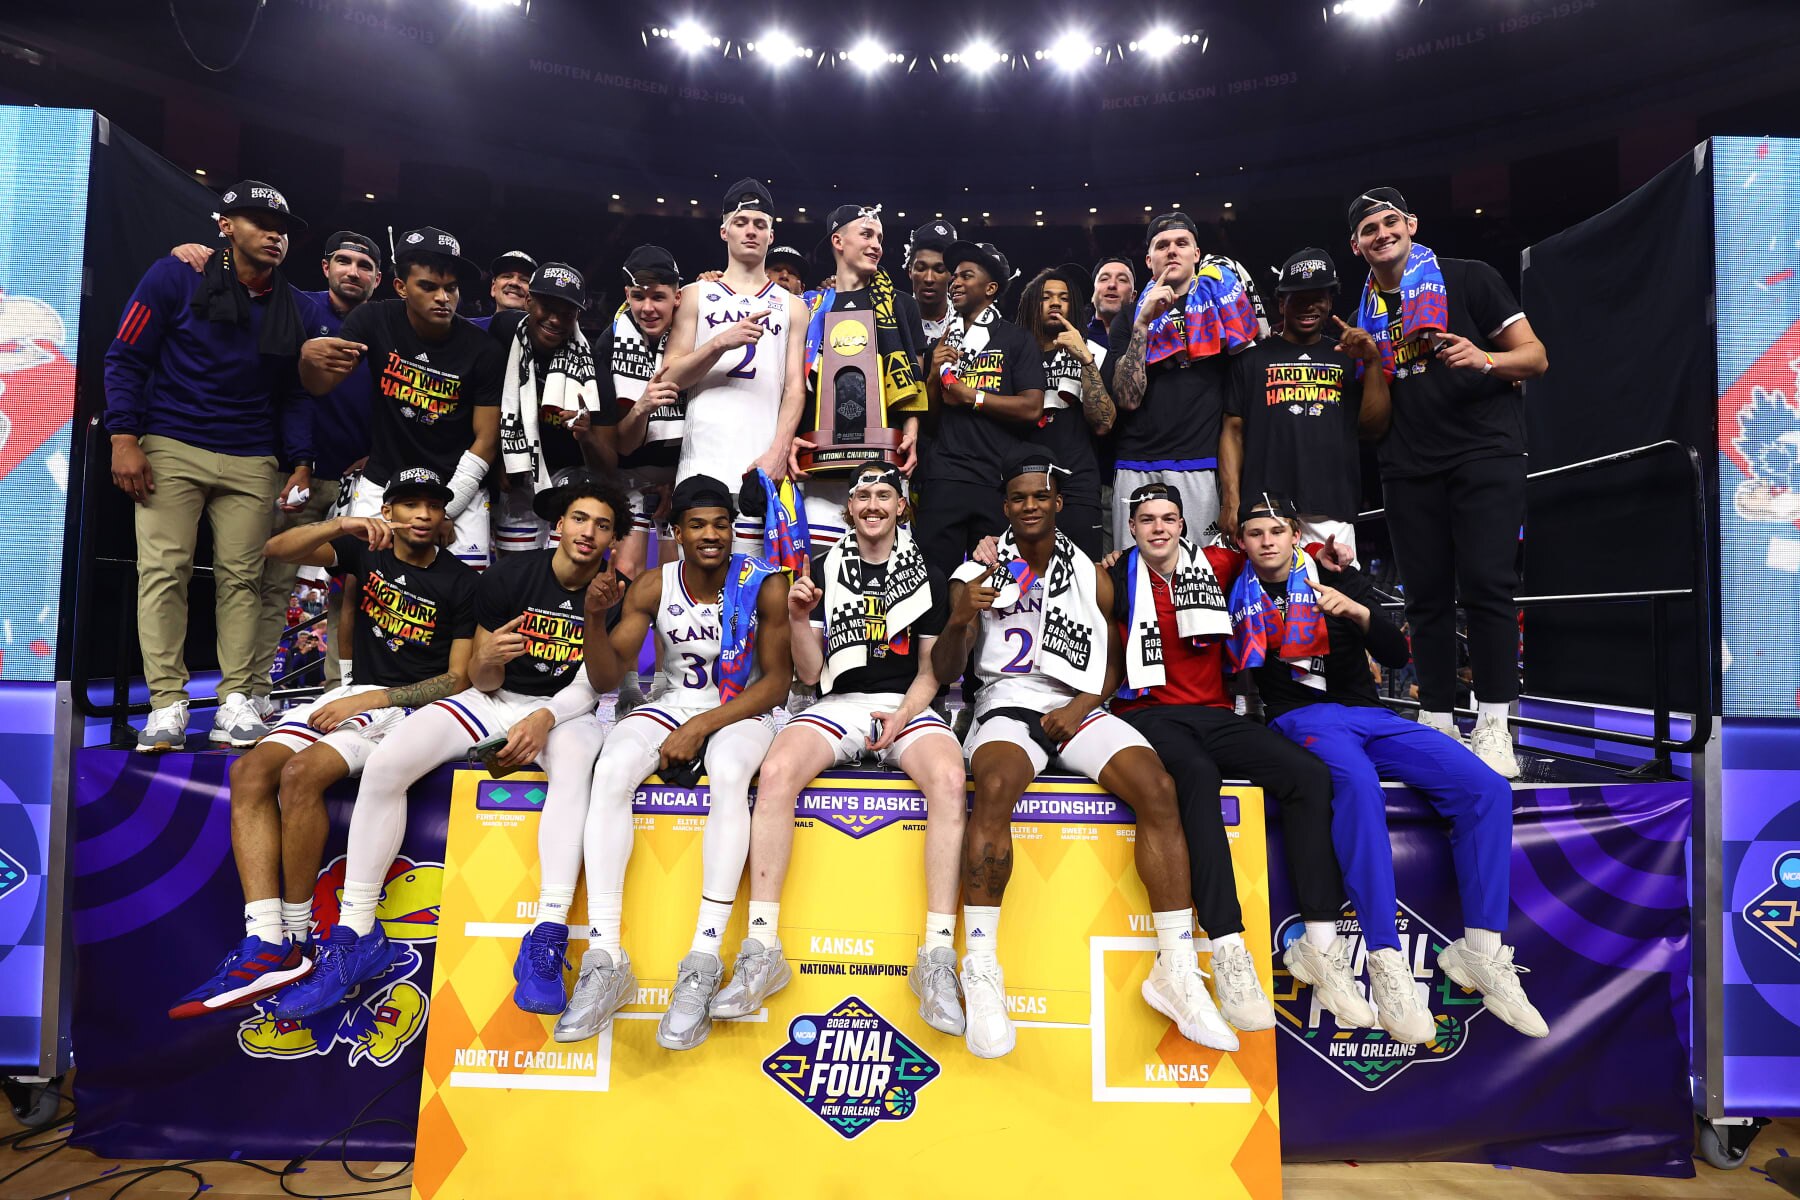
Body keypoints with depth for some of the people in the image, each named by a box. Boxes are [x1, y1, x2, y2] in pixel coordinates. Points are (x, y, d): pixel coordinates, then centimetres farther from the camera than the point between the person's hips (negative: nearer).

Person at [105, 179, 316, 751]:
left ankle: (236, 701, 3)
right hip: (171, 448, -2)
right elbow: (126, 357, 1)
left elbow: (294, 395, 14)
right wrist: (124, 438, -8)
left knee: (242, 576, -1)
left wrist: (299, 463, 5)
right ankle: (167, 703, -3)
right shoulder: (176, 277, 1)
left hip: (253, 462, 3)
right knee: (164, 569, -7)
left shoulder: (294, 308, 11)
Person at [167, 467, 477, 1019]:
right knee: (251, 771, -17)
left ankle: (295, 938, -15)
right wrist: (341, 524, -19)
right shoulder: (366, 550, 11)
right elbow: (278, 548, -2)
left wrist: (374, 699, -15)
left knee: (300, 773, -28)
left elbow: (459, 679, -6)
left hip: (412, 705, -6)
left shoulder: (460, 583, -2)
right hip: (353, 695, 6)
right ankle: (264, 945, -24)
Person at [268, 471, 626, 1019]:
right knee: (383, 767, -21)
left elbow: (590, 685, -9)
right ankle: (356, 934, -11)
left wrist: (544, 719, -28)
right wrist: (488, 658, -26)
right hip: (494, 700, 2)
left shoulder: (613, 596, -6)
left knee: (575, 766, -39)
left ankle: (547, 940, -42)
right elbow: (482, 681, -3)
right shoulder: (508, 576, -5)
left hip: (563, 709, -2)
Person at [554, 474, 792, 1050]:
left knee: (728, 774, -38)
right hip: (670, 705, 3)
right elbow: (605, 680, -5)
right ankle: (605, 961, -29)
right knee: (611, 770, -30)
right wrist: (594, 618, -24)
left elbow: (776, 680, -10)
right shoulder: (653, 587, -3)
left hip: (740, 711, -2)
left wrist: (702, 726, -20)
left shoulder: (764, 585, -10)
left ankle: (703, 964, -36)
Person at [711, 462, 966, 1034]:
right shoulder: (824, 571, 10)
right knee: (776, 771, -30)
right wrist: (799, 618, -10)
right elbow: (810, 674, 8)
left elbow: (930, 668, 9)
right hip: (839, 705, 1)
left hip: (907, 706, 0)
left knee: (948, 778, -33)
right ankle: (762, 949, -24)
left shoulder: (927, 577, 11)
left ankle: (938, 955, -28)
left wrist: (904, 715, -10)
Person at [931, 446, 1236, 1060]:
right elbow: (944, 671, 3)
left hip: (1079, 710, 3)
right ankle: (981, 973, -26)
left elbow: (1115, 661, 16)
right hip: (1008, 707, -2)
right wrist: (958, 621, -17)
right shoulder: (981, 573, 9)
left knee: (1157, 786, -24)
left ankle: (1176, 971, -15)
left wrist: (1086, 702, -4)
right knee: (995, 786, -36)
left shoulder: (1092, 576, 16)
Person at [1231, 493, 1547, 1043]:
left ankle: (1479, 950, -8)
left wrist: (1357, 612, -15)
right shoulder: (1238, 590, 9)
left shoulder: (1339, 579, 13)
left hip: (1370, 716, 4)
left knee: (1486, 787, -15)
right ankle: (1386, 962, -36)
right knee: (1358, 783, -39)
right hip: (1302, 717, -4)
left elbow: (1396, 655, 4)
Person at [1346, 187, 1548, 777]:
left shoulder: (1468, 279, 3)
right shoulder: (1364, 311, 15)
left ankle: (1493, 725, -2)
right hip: (1408, 469, 4)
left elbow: (1535, 356, 1)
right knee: (1426, 595, 4)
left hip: (1483, 452, -4)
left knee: (1486, 586, -10)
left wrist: (1484, 359, -18)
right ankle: (1436, 721, 12)